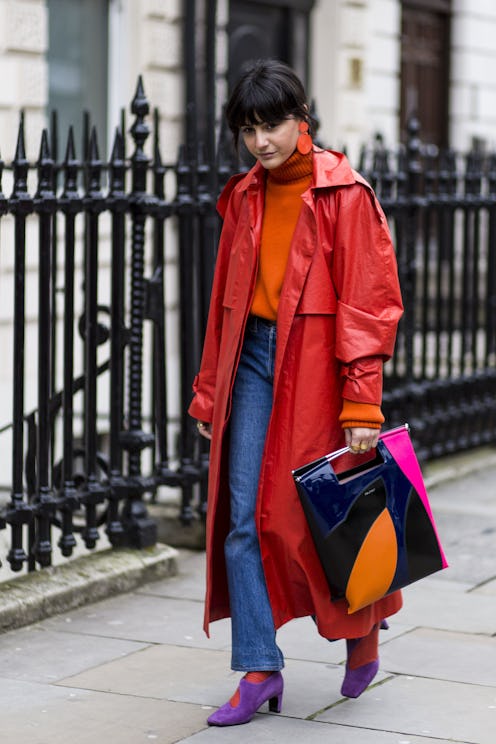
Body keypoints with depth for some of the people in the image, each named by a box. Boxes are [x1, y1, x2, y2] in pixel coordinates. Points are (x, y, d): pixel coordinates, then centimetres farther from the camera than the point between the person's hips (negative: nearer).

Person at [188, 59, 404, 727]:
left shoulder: (344, 195, -7)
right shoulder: (244, 198, 10)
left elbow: (366, 303, -11)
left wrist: (361, 406, -16)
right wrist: (209, 391, 13)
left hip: (314, 364, -5)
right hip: (253, 359, 5)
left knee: (318, 514, 3)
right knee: (244, 517, -1)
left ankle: (363, 629, 31)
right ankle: (260, 672, 4)